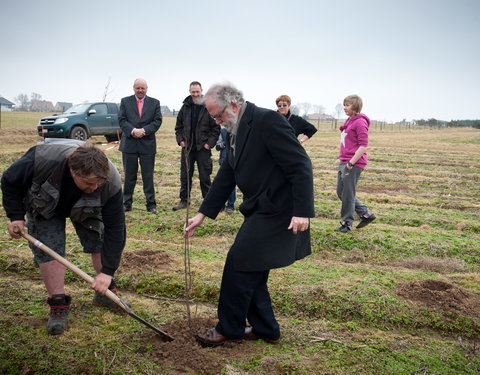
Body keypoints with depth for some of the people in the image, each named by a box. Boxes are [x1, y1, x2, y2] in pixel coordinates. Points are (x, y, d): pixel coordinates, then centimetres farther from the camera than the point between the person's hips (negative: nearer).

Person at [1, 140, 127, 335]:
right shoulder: (42, 160, -44)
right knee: (49, 249, -12)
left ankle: (105, 292, 13)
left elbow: (114, 228, -32)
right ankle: (58, 304, 0)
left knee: (101, 241, -7)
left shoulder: (111, 182, -40)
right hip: (45, 206, -1)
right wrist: (16, 216, -24)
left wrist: (107, 271, -33)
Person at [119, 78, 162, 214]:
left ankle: (151, 204, 8)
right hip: (129, 144, 1)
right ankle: (127, 203, 16)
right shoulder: (125, 101, 7)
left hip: (147, 144, 0)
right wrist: (133, 131, -17)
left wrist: (144, 131, -14)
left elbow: (157, 121, 0)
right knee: (129, 176, 7)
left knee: (148, 176, 2)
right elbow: (122, 120, -1)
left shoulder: (154, 103, 7)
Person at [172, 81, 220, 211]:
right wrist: (180, 140, 2)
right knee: (185, 176, 9)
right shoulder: (185, 107, 6)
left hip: (203, 148, -4)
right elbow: (179, 126, 15)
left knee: (205, 177, 2)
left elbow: (216, 128, -2)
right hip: (187, 147, 4)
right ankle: (184, 200, 20)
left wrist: (210, 143, -9)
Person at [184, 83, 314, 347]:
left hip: (276, 211, -9)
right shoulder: (238, 131, 12)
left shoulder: (267, 120, -16)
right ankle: (265, 329, 29)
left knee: (239, 263, -4)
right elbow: (226, 177, 17)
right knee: (251, 270, 14)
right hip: (259, 211, 9)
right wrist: (202, 214, 15)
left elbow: (300, 165, -20)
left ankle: (228, 329, 14)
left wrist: (302, 212, -23)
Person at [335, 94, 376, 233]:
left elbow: (363, 146, -18)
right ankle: (366, 214, 24)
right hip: (344, 162, 10)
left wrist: (351, 163, -20)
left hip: (354, 164, -10)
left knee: (348, 193, 0)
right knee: (340, 191, 14)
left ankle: (347, 223, 14)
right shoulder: (349, 121, 15)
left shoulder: (360, 122, -13)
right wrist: (343, 161, 16)